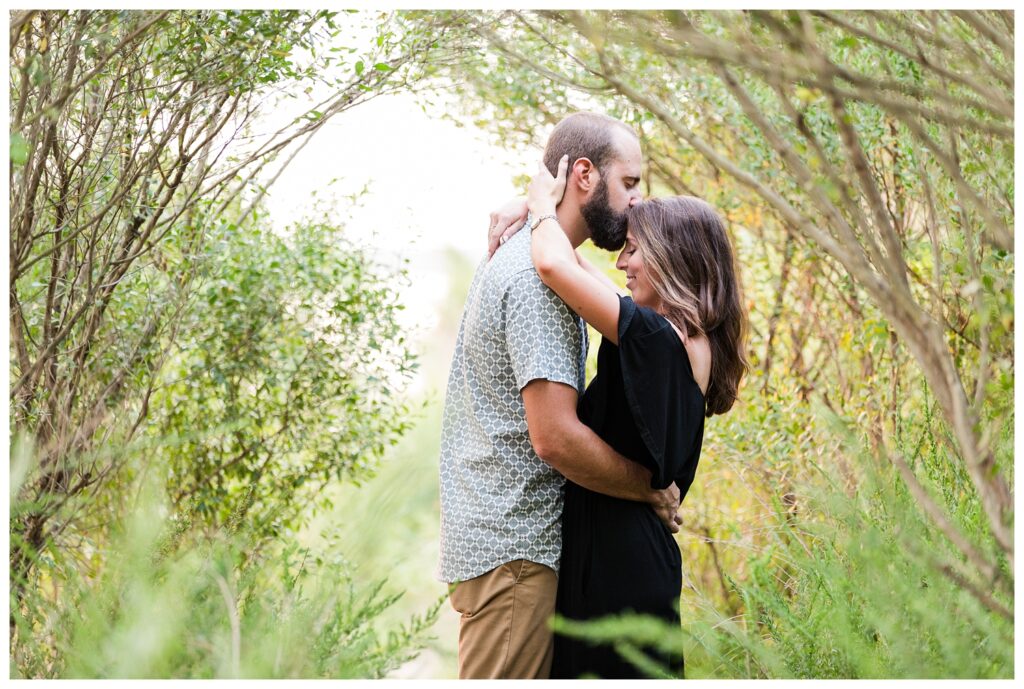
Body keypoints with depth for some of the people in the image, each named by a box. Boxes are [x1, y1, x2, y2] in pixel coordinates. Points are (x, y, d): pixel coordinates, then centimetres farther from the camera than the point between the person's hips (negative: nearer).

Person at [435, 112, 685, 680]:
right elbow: (556, 438, -23)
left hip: (498, 536, 10)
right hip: (514, 548, -10)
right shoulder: (539, 276, -17)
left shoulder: (510, 258, 16)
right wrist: (653, 490, -10)